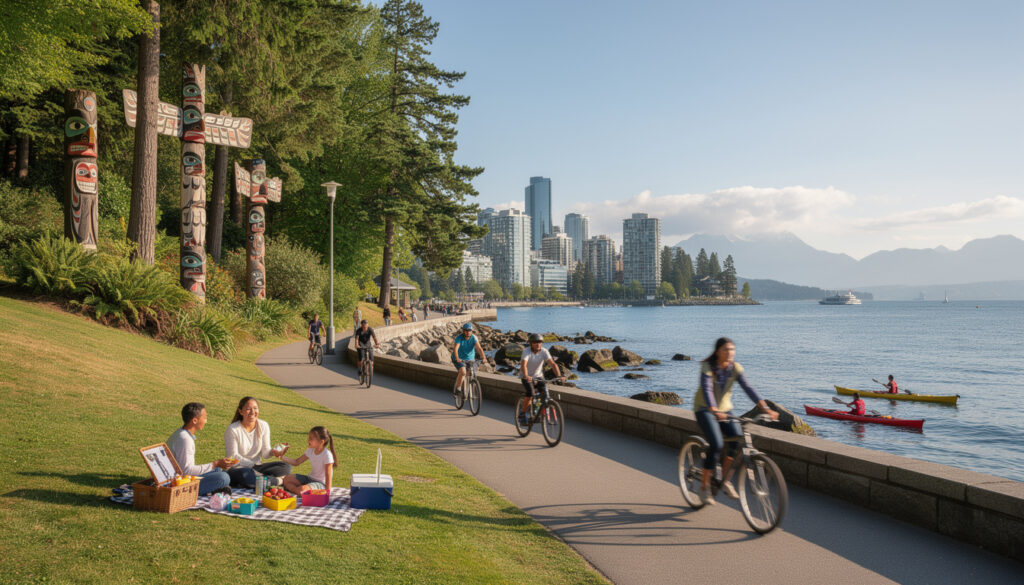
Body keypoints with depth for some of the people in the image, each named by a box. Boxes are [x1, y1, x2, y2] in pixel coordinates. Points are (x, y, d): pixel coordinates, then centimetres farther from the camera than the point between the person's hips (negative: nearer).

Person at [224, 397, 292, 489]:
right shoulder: (232, 429, -13)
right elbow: (233, 457, -11)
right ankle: (276, 481, -23)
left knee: (286, 467, -15)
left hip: (257, 467, 5)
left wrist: (273, 452, -23)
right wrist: (253, 465, -18)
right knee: (245, 474, -40)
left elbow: (265, 453, 0)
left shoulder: (263, 426, 0)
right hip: (237, 469, -5)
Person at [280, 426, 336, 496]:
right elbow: (296, 462, 7)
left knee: (301, 489, -35)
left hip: (321, 483, -9)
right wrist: (282, 458, -8)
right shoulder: (311, 451, 1)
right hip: (310, 478, 9)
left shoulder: (327, 455, -22)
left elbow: (328, 475, -20)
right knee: (286, 479, -3)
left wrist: (327, 492, -21)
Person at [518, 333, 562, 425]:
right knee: (530, 396, -21)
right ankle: (523, 414, -1)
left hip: (538, 376, 4)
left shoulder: (544, 352, -15)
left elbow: (552, 364, -25)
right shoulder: (527, 352, -23)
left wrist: (559, 376, -40)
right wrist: (526, 376, -56)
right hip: (527, 377, -3)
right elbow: (523, 365, -38)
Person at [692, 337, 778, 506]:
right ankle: (704, 486, -6)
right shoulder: (707, 367, -18)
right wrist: (715, 411, -48)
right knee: (716, 444, -22)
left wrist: (766, 408, -26)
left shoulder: (735, 368, -5)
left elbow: (748, 388, -14)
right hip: (705, 410, -5)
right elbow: (707, 390, -31)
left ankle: (725, 481, 0)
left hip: (725, 410, 5)